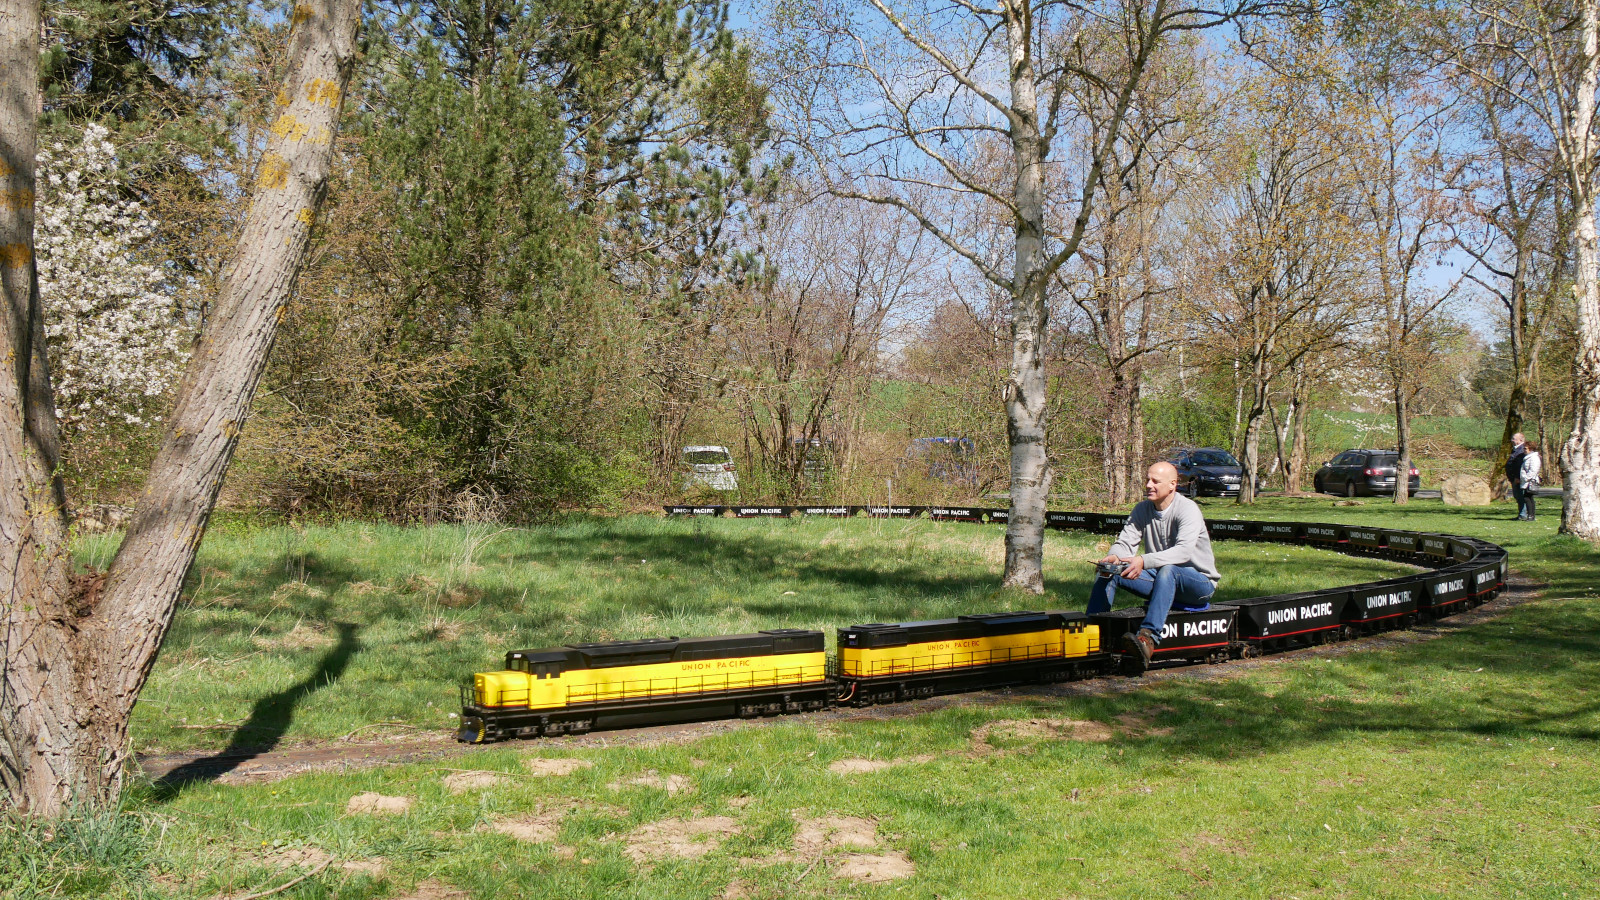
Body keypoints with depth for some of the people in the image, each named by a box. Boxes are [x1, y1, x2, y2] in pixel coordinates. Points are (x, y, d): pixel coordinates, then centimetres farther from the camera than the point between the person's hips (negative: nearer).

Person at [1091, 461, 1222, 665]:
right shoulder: (1142, 509, 2)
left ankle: (1148, 637, -55)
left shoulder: (1188, 509, -18)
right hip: (1161, 579, 6)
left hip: (1199, 582, -6)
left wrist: (1144, 561, -46)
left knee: (1168, 570, -39)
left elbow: (1184, 551, -33)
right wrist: (1113, 557, -30)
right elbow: (1125, 542, -5)